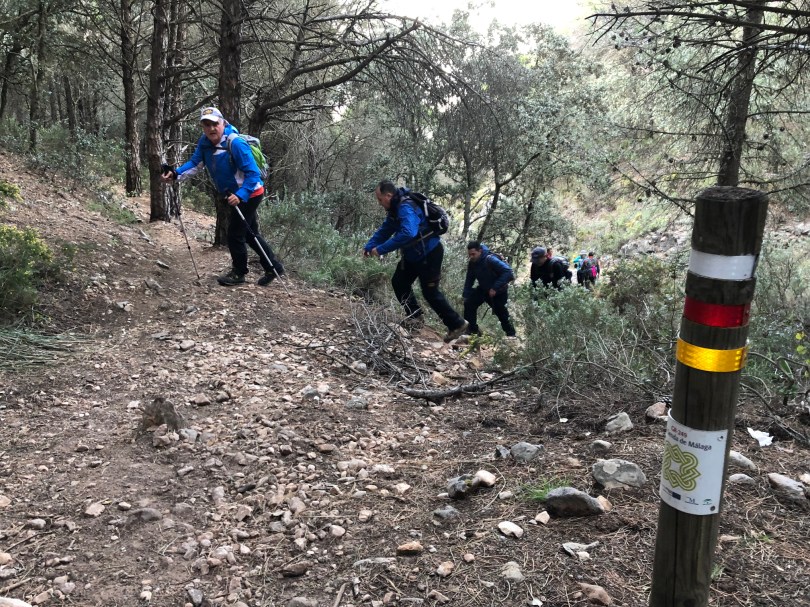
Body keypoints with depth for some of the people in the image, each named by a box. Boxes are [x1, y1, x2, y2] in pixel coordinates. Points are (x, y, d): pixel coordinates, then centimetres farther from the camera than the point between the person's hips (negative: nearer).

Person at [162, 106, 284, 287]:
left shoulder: (236, 143, -27)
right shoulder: (205, 142, -5)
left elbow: (252, 173, -27)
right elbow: (195, 163, -3)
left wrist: (240, 196, -37)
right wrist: (176, 173, -20)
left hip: (250, 194, -9)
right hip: (235, 195, 9)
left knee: (235, 234, -2)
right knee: (250, 233, 17)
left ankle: (238, 273, 18)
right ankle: (274, 267, 29)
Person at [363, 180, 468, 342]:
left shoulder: (406, 207, -29)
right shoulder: (394, 208, 3)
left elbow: (407, 233, -45)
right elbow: (384, 230, 10)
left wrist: (381, 249, -40)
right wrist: (368, 247, -3)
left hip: (430, 253, -10)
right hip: (414, 254, 10)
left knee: (429, 292, -5)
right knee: (399, 282, 9)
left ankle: (457, 324, 6)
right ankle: (415, 316, 18)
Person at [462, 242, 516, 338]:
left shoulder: (491, 260, -32)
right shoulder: (472, 263, -12)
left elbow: (508, 272, -35)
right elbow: (469, 280, 0)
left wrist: (495, 288, -38)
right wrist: (465, 295, -11)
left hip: (498, 291, -5)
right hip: (483, 289, 5)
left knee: (500, 312, -1)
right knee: (469, 303, -10)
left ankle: (511, 334, 20)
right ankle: (472, 329, -1)